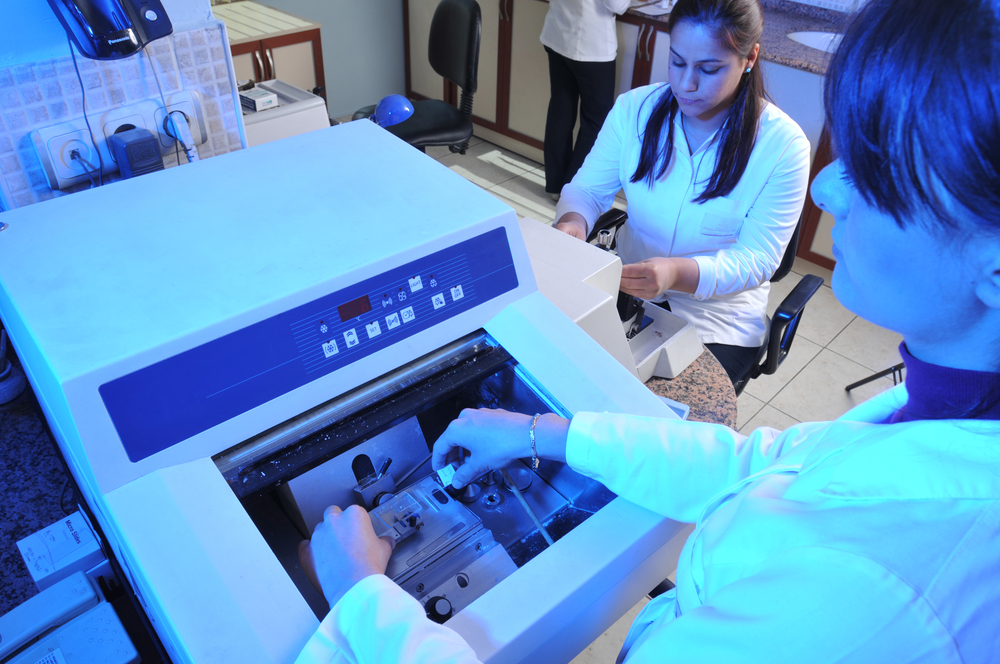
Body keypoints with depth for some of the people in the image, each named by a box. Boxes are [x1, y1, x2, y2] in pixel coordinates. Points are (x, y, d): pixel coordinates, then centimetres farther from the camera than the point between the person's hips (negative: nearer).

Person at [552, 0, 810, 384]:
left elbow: (756, 260, -17)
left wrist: (678, 274, -37)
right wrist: (573, 220, -27)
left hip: (719, 320, -2)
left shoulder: (783, 144, -13)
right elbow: (588, 189, -1)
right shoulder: (634, 109, -3)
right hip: (625, 290, 3)